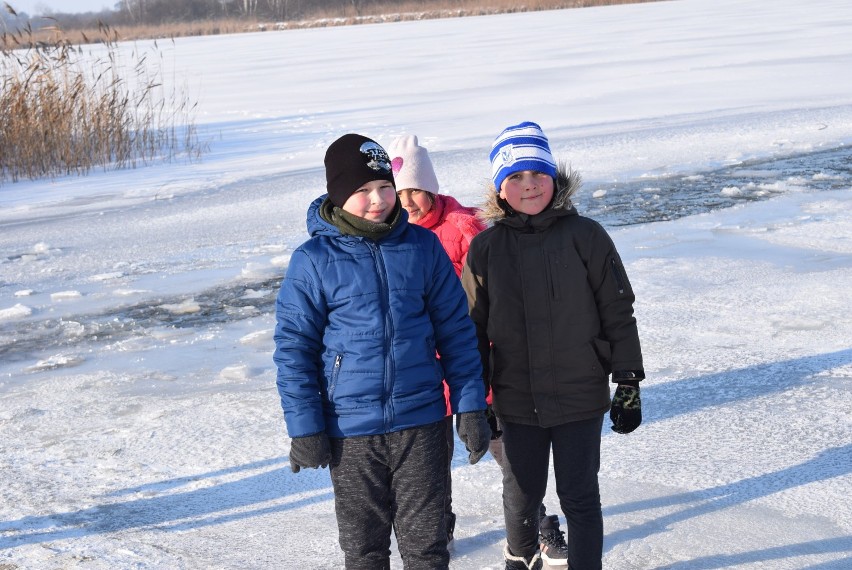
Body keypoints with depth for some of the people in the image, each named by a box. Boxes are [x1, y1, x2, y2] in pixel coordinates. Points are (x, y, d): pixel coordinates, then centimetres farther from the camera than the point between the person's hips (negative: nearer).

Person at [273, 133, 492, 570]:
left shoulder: (422, 246, -1)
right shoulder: (313, 260, -7)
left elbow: (456, 330, 4)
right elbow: (293, 348, -3)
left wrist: (470, 407, 1)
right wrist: (304, 428, -6)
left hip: (421, 421, 1)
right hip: (351, 429, -1)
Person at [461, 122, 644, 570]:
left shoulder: (585, 236, -7)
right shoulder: (485, 248, -2)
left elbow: (618, 314, -2)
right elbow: (474, 328, 5)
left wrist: (629, 385, -2)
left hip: (580, 398, -2)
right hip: (517, 402, 2)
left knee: (579, 497, 7)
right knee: (521, 495, 18)